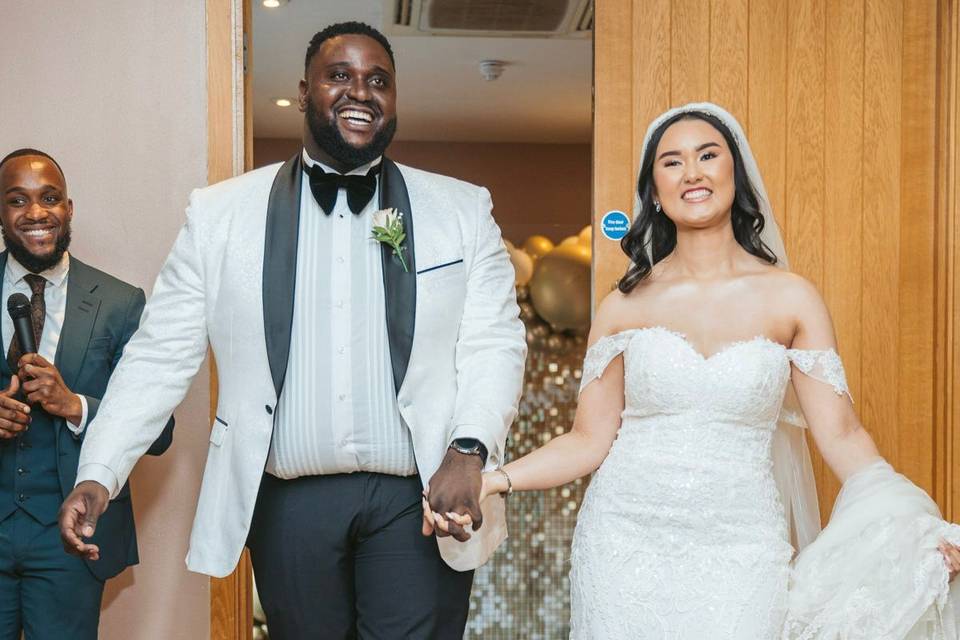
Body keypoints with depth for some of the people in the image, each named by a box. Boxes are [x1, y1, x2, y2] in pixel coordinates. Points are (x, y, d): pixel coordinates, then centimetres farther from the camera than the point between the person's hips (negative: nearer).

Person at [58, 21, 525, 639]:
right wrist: (98, 475, -4)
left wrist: (468, 450, -14)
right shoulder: (221, 213, 4)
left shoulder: (462, 211, 5)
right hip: (289, 506, 1)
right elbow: (161, 353, 4)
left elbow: (494, 345, 2)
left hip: (421, 500, 0)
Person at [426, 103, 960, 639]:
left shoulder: (790, 298, -1)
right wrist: (491, 483, -12)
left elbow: (842, 434, -3)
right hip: (626, 547, 1)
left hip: (741, 553, 0)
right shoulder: (625, 306, 1)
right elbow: (589, 440, 2)